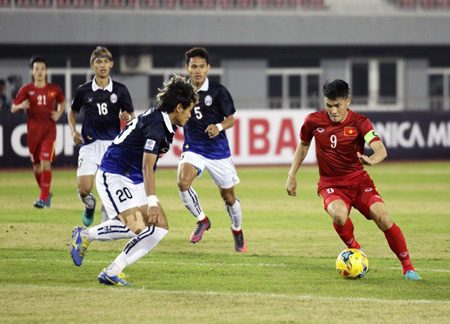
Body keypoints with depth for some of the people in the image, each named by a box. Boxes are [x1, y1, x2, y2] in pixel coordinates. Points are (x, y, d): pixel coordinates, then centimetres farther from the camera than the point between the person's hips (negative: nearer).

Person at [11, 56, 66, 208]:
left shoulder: (54, 89, 2)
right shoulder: (26, 89, 1)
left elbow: (62, 103, 20)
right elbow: (13, 109, 0)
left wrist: (59, 113, 0)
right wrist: (21, 106, -23)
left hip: (49, 131, -2)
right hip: (33, 132, 2)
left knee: (45, 163, -17)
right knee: (37, 167, 8)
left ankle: (43, 198, -15)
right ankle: (46, 194, 30)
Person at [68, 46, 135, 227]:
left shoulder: (120, 90, 3)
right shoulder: (83, 91, 5)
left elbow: (131, 116, 8)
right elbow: (72, 112, 21)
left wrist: (128, 118, -16)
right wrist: (74, 132, 5)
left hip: (113, 143, 0)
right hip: (89, 145, 0)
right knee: (84, 189, -9)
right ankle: (90, 205, 25)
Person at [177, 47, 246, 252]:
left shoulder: (218, 91, -8)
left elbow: (231, 119, -5)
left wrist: (219, 127, -25)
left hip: (218, 150, -1)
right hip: (193, 149, 1)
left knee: (228, 196, 8)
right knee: (183, 181, -27)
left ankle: (237, 230, 37)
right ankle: (201, 220, -3)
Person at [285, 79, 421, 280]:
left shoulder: (360, 122, -11)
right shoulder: (313, 121, -4)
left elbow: (381, 150, -25)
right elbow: (303, 146, 16)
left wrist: (372, 160, -48)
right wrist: (292, 176, 13)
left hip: (358, 180, 0)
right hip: (330, 184, 0)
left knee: (382, 217, -21)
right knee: (339, 215, -34)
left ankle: (407, 267, -4)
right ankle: (354, 250, -2)